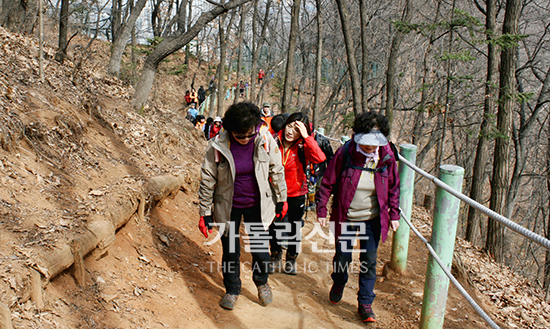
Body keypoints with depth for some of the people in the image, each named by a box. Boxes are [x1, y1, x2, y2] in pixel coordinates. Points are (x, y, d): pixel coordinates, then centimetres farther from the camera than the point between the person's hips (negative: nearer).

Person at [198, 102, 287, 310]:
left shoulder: (265, 140, -15)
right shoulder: (218, 146, -18)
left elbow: (277, 171, 0)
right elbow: (207, 180, -8)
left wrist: (281, 199, 8)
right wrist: (205, 213, -4)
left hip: (257, 205, 1)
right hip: (228, 207, 0)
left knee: (260, 249, 7)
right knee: (230, 252, 10)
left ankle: (262, 282, 38)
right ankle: (232, 290, 35)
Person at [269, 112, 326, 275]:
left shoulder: (303, 147, -14)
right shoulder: (274, 142, -11)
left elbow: (319, 158, -33)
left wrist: (306, 136, -33)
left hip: (296, 196, -1)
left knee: (294, 230, 16)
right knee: (274, 228, 17)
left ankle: (291, 259, 39)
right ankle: (275, 257, 42)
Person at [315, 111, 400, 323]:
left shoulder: (387, 158, -8)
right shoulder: (345, 154, -16)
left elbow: (393, 188, 6)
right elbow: (327, 183, -7)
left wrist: (394, 214, 6)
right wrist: (321, 210, -5)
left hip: (372, 220, 1)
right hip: (345, 218, -1)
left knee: (369, 261, 5)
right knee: (342, 256, 13)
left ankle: (365, 303, 21)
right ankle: (338, 285, 44)